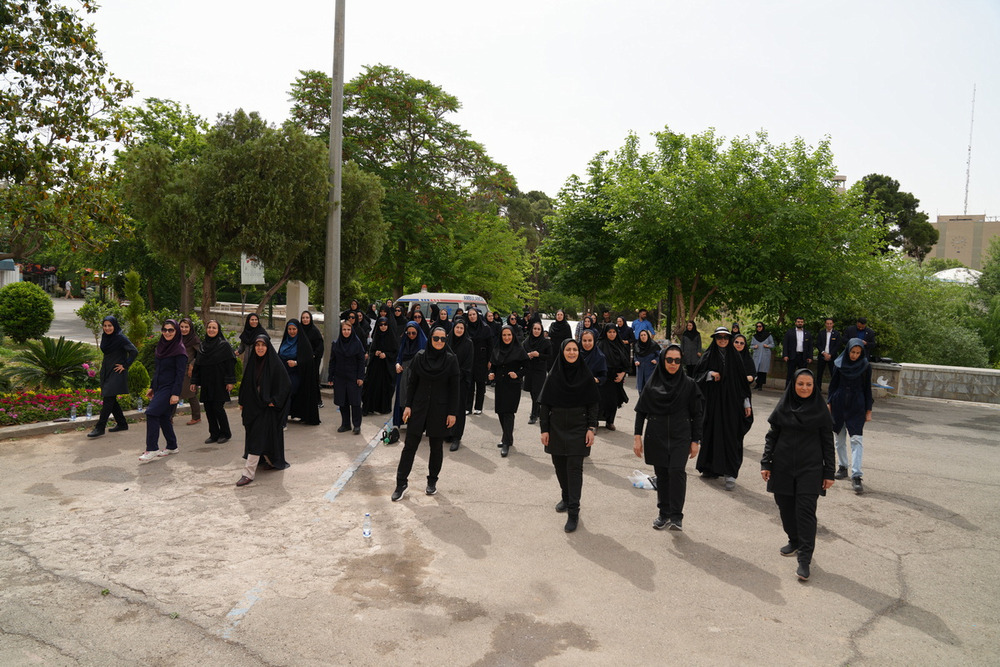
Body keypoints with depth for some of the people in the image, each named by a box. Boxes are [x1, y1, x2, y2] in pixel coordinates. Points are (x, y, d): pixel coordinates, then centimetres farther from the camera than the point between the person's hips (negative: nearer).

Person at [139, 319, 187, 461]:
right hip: (159, 387, 8)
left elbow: (180, 373, -16)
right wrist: (152, 387, 19)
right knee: (163, 417, 10)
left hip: (169, 388, -8)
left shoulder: (179, 350, -12)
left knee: (152, 413, -16)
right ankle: (172, 447, 22)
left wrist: (176, 393, -21)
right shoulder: (161, 346, 12)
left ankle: (152, 449, -10)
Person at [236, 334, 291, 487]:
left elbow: (286, 384, -10)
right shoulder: (252, 363, 6)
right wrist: (242, 403, 12)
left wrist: (274, 401, -15)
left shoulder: (275, 364, -10)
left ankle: (249, 473, -8)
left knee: (257, 439, -9)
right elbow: (245, 384, 14)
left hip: (266, 407, -6)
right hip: (252, 405, 6)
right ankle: (272, 462, 33)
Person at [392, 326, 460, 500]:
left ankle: (432, 481, 26)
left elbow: (454, 388, -4)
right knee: (409, 445, 1)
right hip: (419, 407, 1)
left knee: (436, 446, 10)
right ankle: (401, 482, 10)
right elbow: (412, 383, 5)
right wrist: (408, 405, -1)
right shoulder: (420, 357, 0)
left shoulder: (451, 359, -5)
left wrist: (452, 412, -6)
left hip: (440, 410, -1)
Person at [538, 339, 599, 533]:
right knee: (559, 464, 12)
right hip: (557, 427, 2)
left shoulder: (586, 375, -3)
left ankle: (573, 512, -3)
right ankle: (566, 497, 36)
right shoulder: (553, 376, -1)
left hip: (578, 427, -2)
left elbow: (594, 404, -1)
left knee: (574, 467, -6)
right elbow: (544, 403, 1)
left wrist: (591, 428, -8)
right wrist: (544, 429, -3)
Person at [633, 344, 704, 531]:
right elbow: (641, 411, 4)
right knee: (661, 475, 6)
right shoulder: (652, 383, 2)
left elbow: (697, 415, 4)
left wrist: (695, 440, 1)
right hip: (656, 437, 2)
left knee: (676, 471, -17)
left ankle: (676, 516, -10)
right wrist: (638, 437, -1)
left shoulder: (688, 384, 0)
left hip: (680, 438, -1)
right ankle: (664, 514, 19)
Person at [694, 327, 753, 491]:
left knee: (730, 436, -6)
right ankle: (712, 468, 17)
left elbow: (743, 380, 6)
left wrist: (746, 403, 3)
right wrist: (710, 374, -15)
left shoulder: (735, 357, 5)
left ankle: (730, 473, -7)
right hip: (712, 402, 1)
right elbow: (697, 376, 5)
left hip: (731, 402, -1)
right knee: (711, 433, 4)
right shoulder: (708, 356, 6)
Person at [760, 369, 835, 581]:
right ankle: (795, 542, 33)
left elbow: (828, 442, 2)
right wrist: (766, 464, 1)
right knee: (785, 507, 10)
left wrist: (829, 473, 0)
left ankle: (805, 559, -4)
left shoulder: (820, 410, -2)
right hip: (783, 467, 3)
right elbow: (771, 436, 7)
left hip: (809, 469, -3)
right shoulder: (783, 407, 2)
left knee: (805, 511, -7)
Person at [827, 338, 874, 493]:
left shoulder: (866, 366, -2)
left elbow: (867, 389, 1)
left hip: (857, 406, -2)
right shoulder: (839, 364, 1)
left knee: (856, 440, -10)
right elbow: (833, 385, 7)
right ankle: (842, 467, 27)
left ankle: (856, 476, -13)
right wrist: (829, 403, 3)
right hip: (839, 404, 2)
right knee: (840, 438, 11)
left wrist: (868, 410, 0)